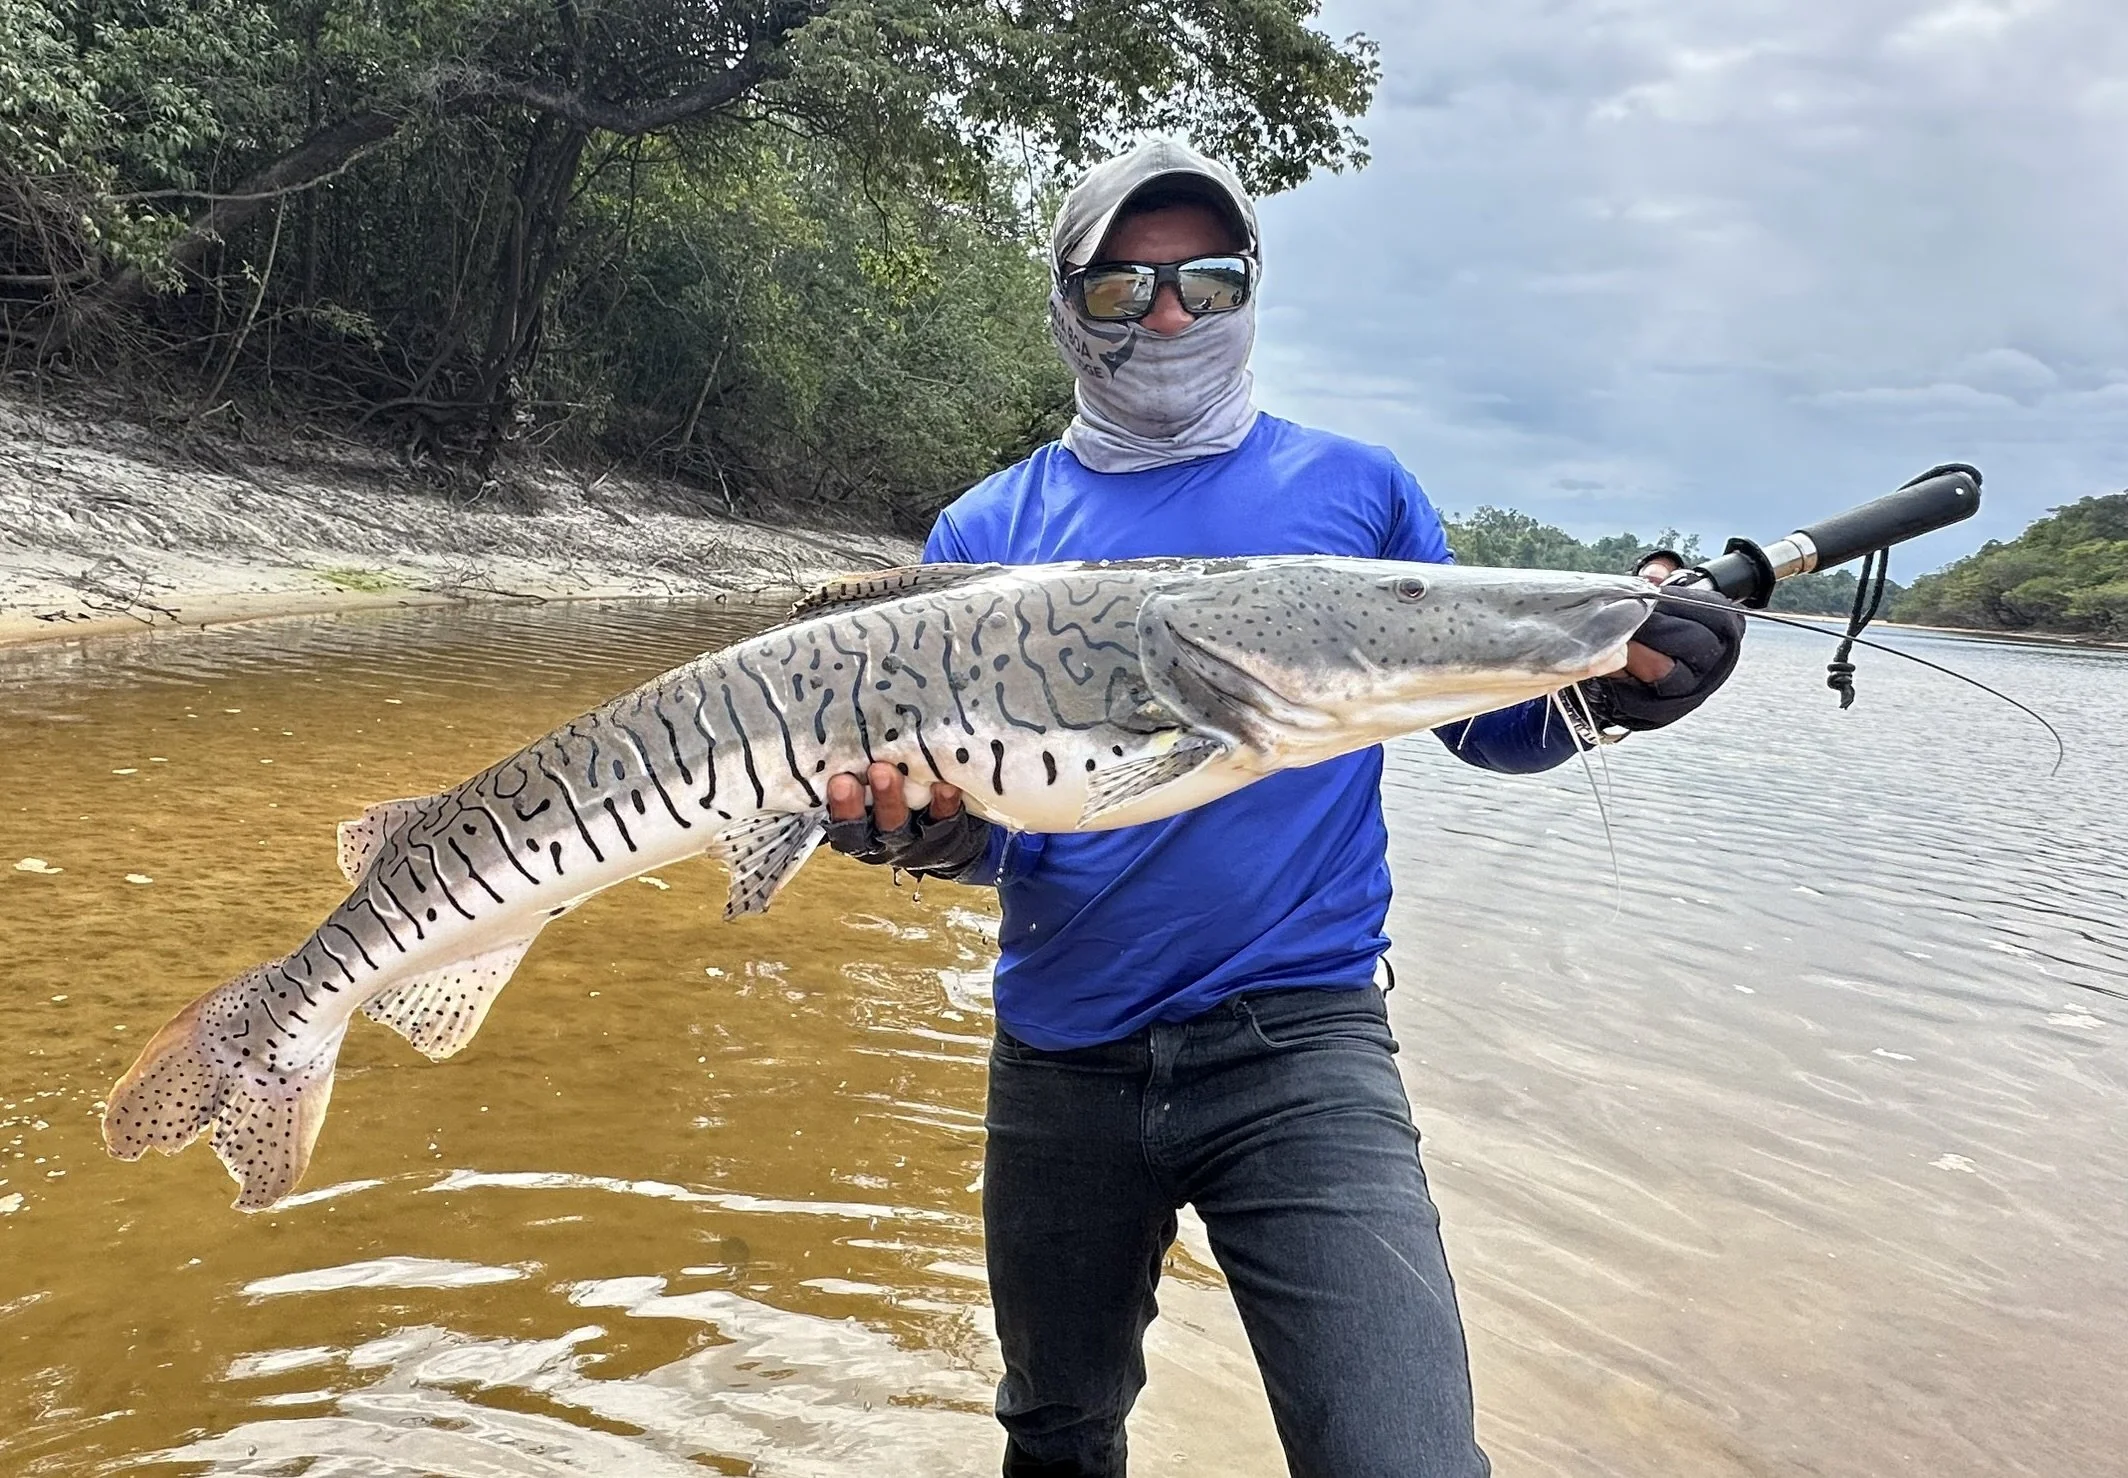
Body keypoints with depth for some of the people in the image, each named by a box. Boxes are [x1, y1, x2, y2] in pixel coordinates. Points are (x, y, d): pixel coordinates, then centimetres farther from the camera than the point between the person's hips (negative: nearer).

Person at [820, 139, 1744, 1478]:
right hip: (1061, 1058, 3)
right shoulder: (989, 531, 4)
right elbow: (964, 811, 1)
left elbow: (1488, 720, 7)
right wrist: (928, 828, -22)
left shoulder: (1359, 492, 3)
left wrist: (1604, 683, -14)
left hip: (1300, 1043, -2)